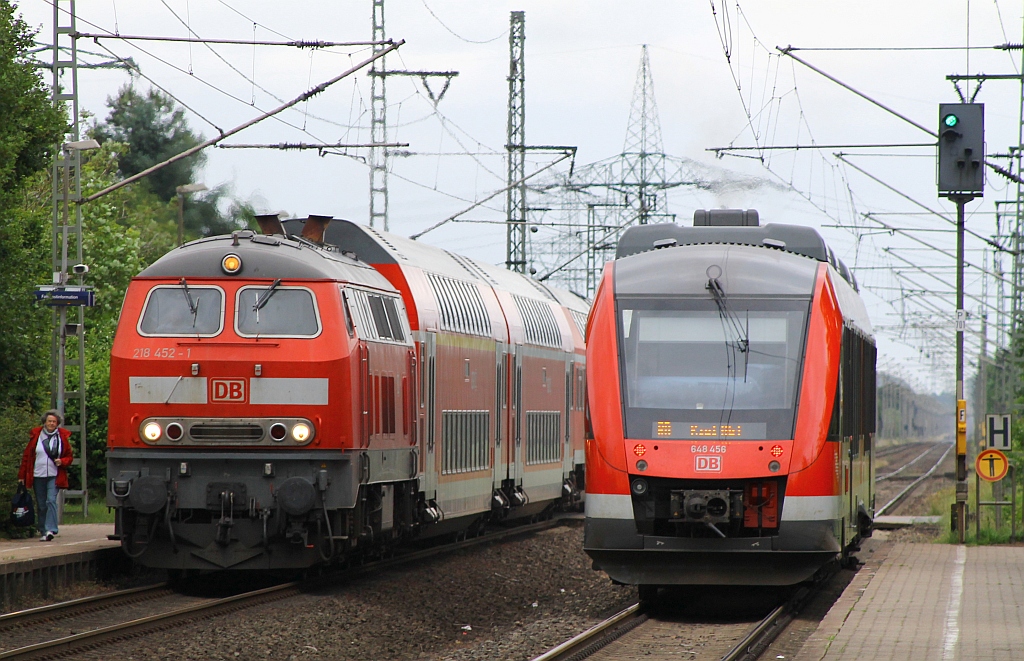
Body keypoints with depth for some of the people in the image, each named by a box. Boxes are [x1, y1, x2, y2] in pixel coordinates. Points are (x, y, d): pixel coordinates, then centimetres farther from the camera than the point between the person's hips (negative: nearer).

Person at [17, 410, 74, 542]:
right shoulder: (36, 436, 4)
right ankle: (44, 532, 12)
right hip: (38, 476, 2)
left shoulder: (63, 437, 4)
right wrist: (21, 476, 5)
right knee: (41, 505, 5)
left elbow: (69, 457, 12)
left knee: (51, 500, -16)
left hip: (54, 476, -2)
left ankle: (50, 530, -22)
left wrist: (62, 462, -11)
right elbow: (26, 456, 7)